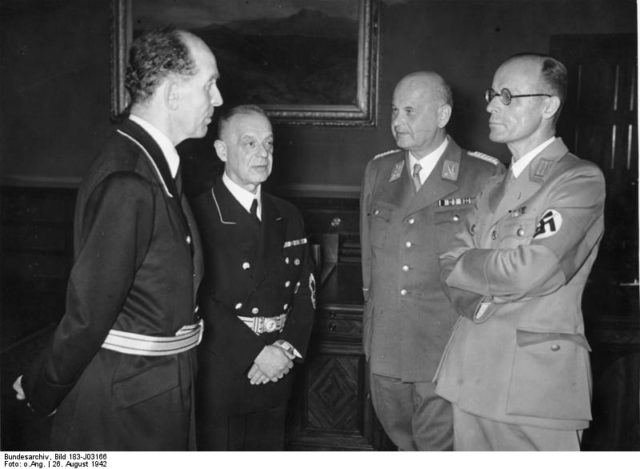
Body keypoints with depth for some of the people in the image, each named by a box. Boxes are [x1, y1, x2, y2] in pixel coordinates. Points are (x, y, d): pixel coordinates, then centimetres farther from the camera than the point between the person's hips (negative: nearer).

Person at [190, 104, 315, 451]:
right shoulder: (199, 215, -10)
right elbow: (202, 302, -16)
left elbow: (305, 290, 8)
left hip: (274, 375, 5)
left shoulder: (287, 217, 11)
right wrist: (256, 354, -17)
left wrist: (288, 347, -7)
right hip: (216, 380, -5)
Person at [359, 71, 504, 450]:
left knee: (439, 447, 4)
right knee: (402, 442, 18)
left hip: (447, 348, -4)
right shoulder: (378, 170, 8)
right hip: (384, 345, 5)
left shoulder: (486, 176, -7)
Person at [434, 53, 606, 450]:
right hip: (472, 375, 6)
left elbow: (528, 271, -20)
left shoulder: (581, 180, -8)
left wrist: (463, 265, -3)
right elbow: (453, 263, 10)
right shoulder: (496, 185, 15)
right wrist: (477, 304, -10)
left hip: (536, 383, -6)